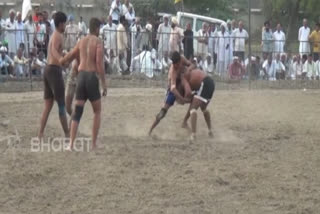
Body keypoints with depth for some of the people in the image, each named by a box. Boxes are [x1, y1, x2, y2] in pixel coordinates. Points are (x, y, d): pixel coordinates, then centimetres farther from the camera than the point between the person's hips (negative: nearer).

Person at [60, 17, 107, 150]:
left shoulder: (81, 41, 16)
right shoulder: (98, 42, -3)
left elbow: (68, 58, 29)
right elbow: (100, 64, -13)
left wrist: (58, 63, 51)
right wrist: (104, 84, -10)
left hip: (80, 77, 4)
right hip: (92, 78, -4)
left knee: (77, 112, 3)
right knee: (97, 112, 14)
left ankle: (71, 144, -12)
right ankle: (94, 143, 8)